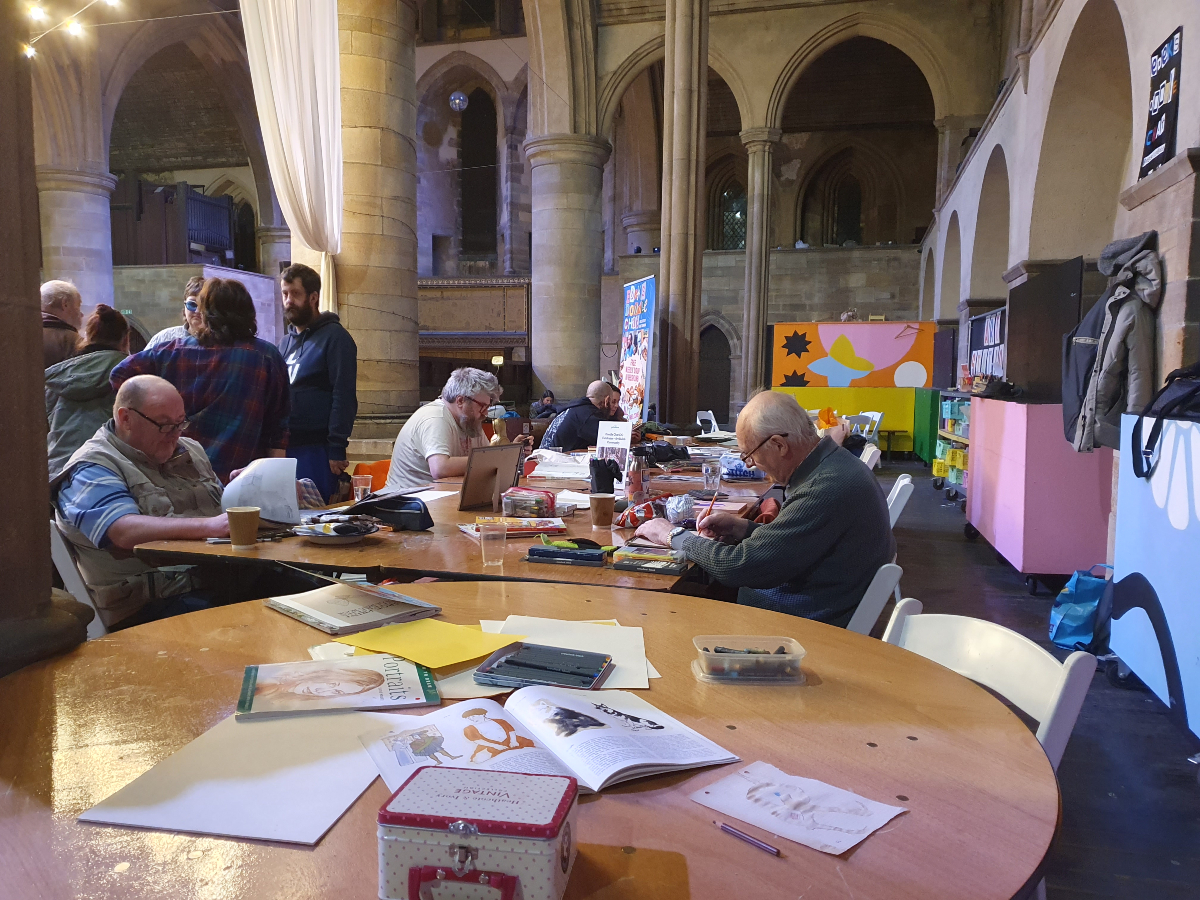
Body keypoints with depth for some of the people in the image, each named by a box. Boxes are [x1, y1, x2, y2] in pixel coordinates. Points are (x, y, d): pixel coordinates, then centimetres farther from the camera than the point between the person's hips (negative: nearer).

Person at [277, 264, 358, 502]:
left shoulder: (334, 337, -5)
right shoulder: (286, 342, 17)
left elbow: (344, 397, -12)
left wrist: (337, 449, -17)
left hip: (317, 449, -7)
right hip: (284, 447, 7)